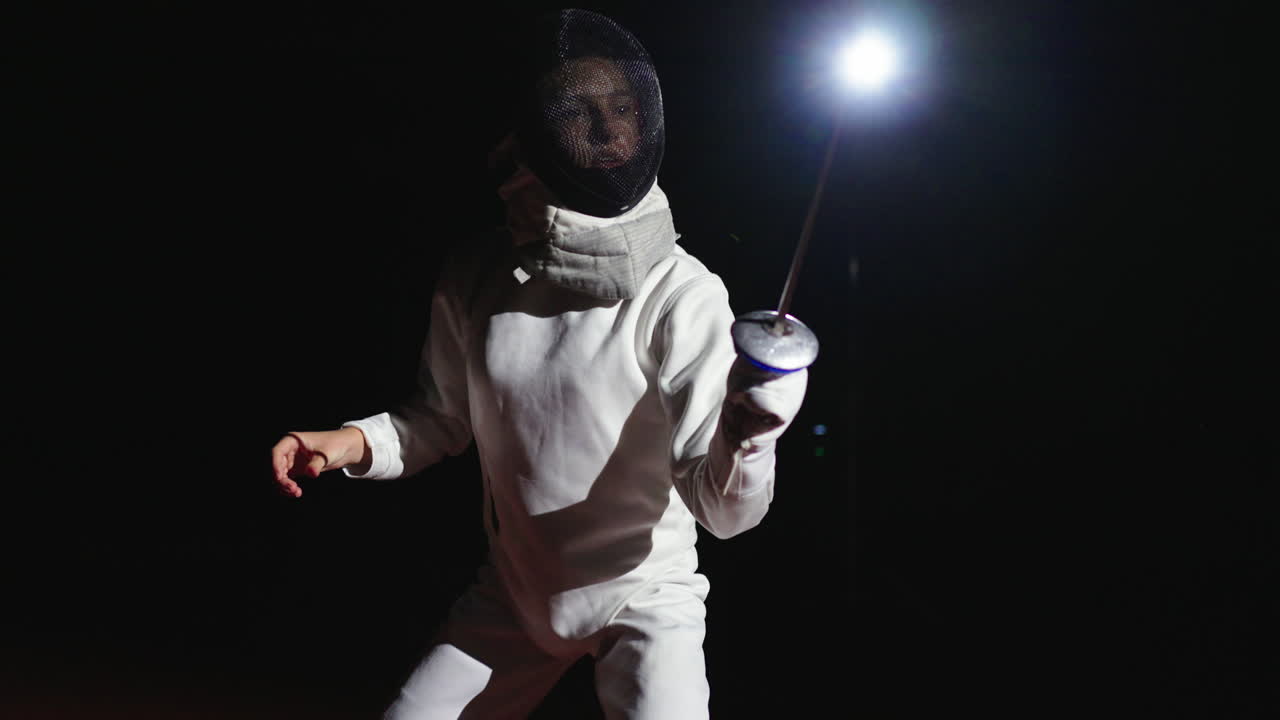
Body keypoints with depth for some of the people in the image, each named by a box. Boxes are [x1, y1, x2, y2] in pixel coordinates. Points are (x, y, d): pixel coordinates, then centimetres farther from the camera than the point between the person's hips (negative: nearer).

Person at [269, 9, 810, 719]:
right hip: (515, 597, 5)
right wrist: (356, 442, -10)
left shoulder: (682, 296, -22)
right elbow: (445, 419, 9)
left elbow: (723, 512, -25)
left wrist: (746, 437, -47)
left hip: (644, 599, -4)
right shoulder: (475, 279, -7)